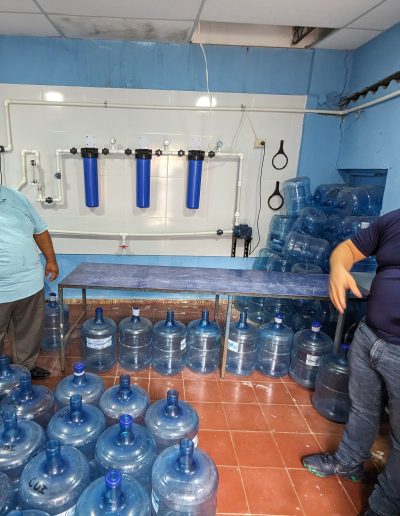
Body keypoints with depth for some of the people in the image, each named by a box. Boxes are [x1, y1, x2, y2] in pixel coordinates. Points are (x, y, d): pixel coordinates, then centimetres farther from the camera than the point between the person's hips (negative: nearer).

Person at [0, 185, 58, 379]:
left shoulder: (16, 197, 2)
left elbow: (40, 231, 10)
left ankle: (27, 367, 40)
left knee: (29, 332, 19)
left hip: (30, 284, 4)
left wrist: (51, 260, 10)